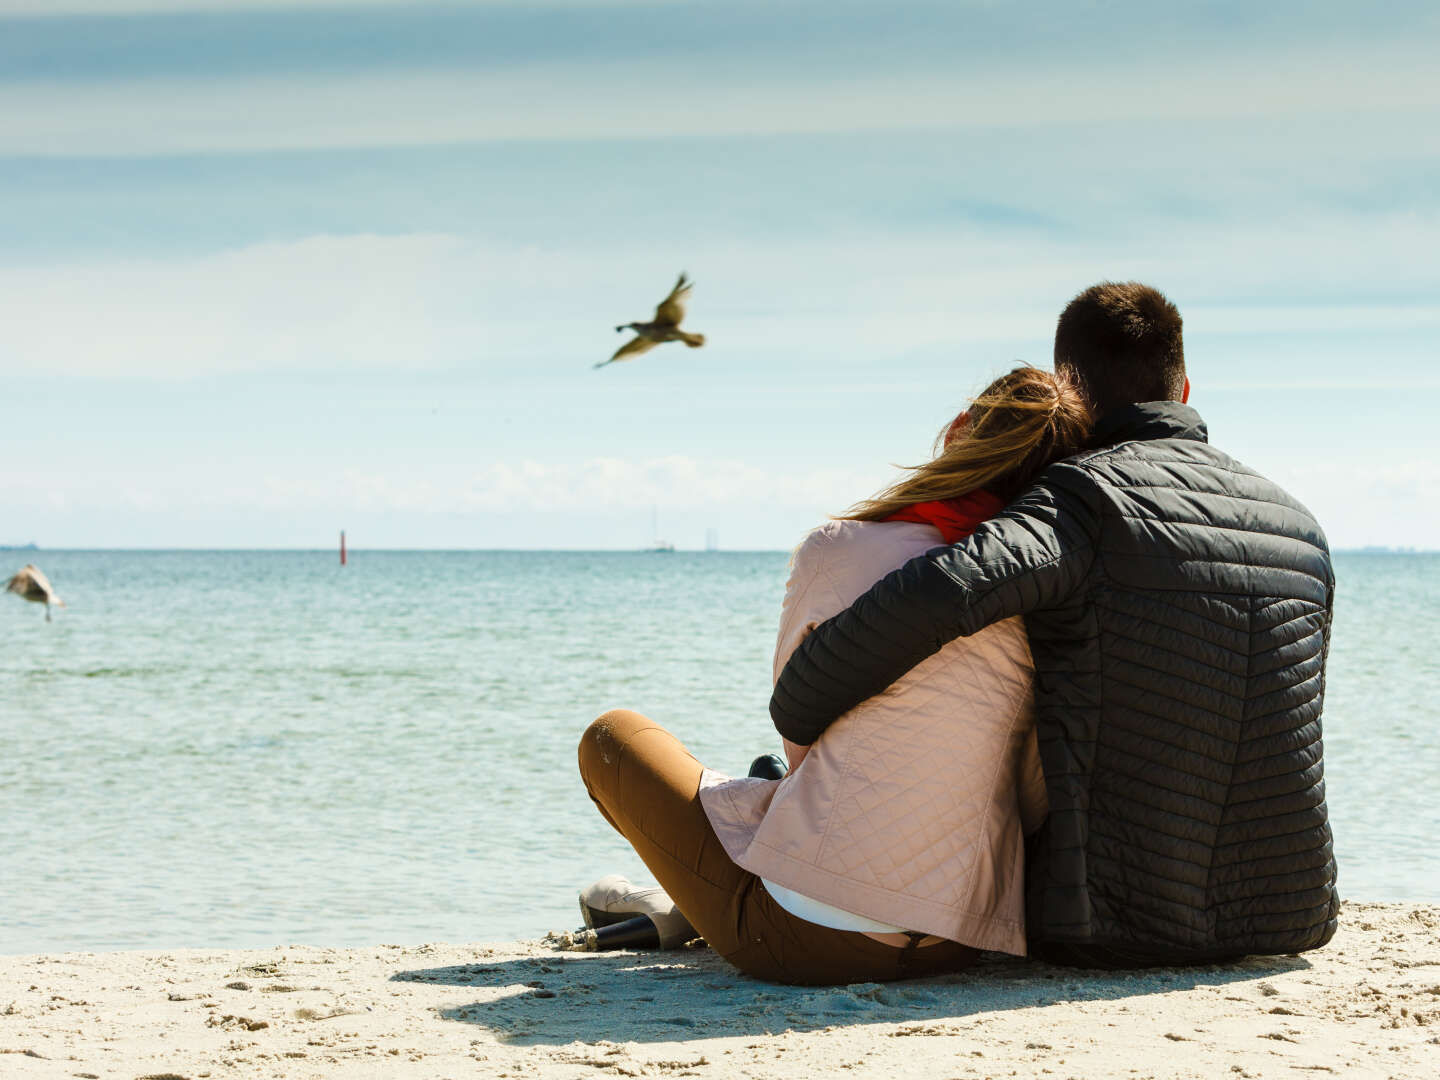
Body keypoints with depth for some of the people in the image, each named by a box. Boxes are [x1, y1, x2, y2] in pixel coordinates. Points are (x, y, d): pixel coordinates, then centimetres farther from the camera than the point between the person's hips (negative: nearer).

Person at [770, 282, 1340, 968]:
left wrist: (795, 718, -15)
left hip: (1111, 931, -5)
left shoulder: (1093, 497, -13)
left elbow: (935, 595, -31)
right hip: (1293, 923, 5)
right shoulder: (1300, 526, 7)